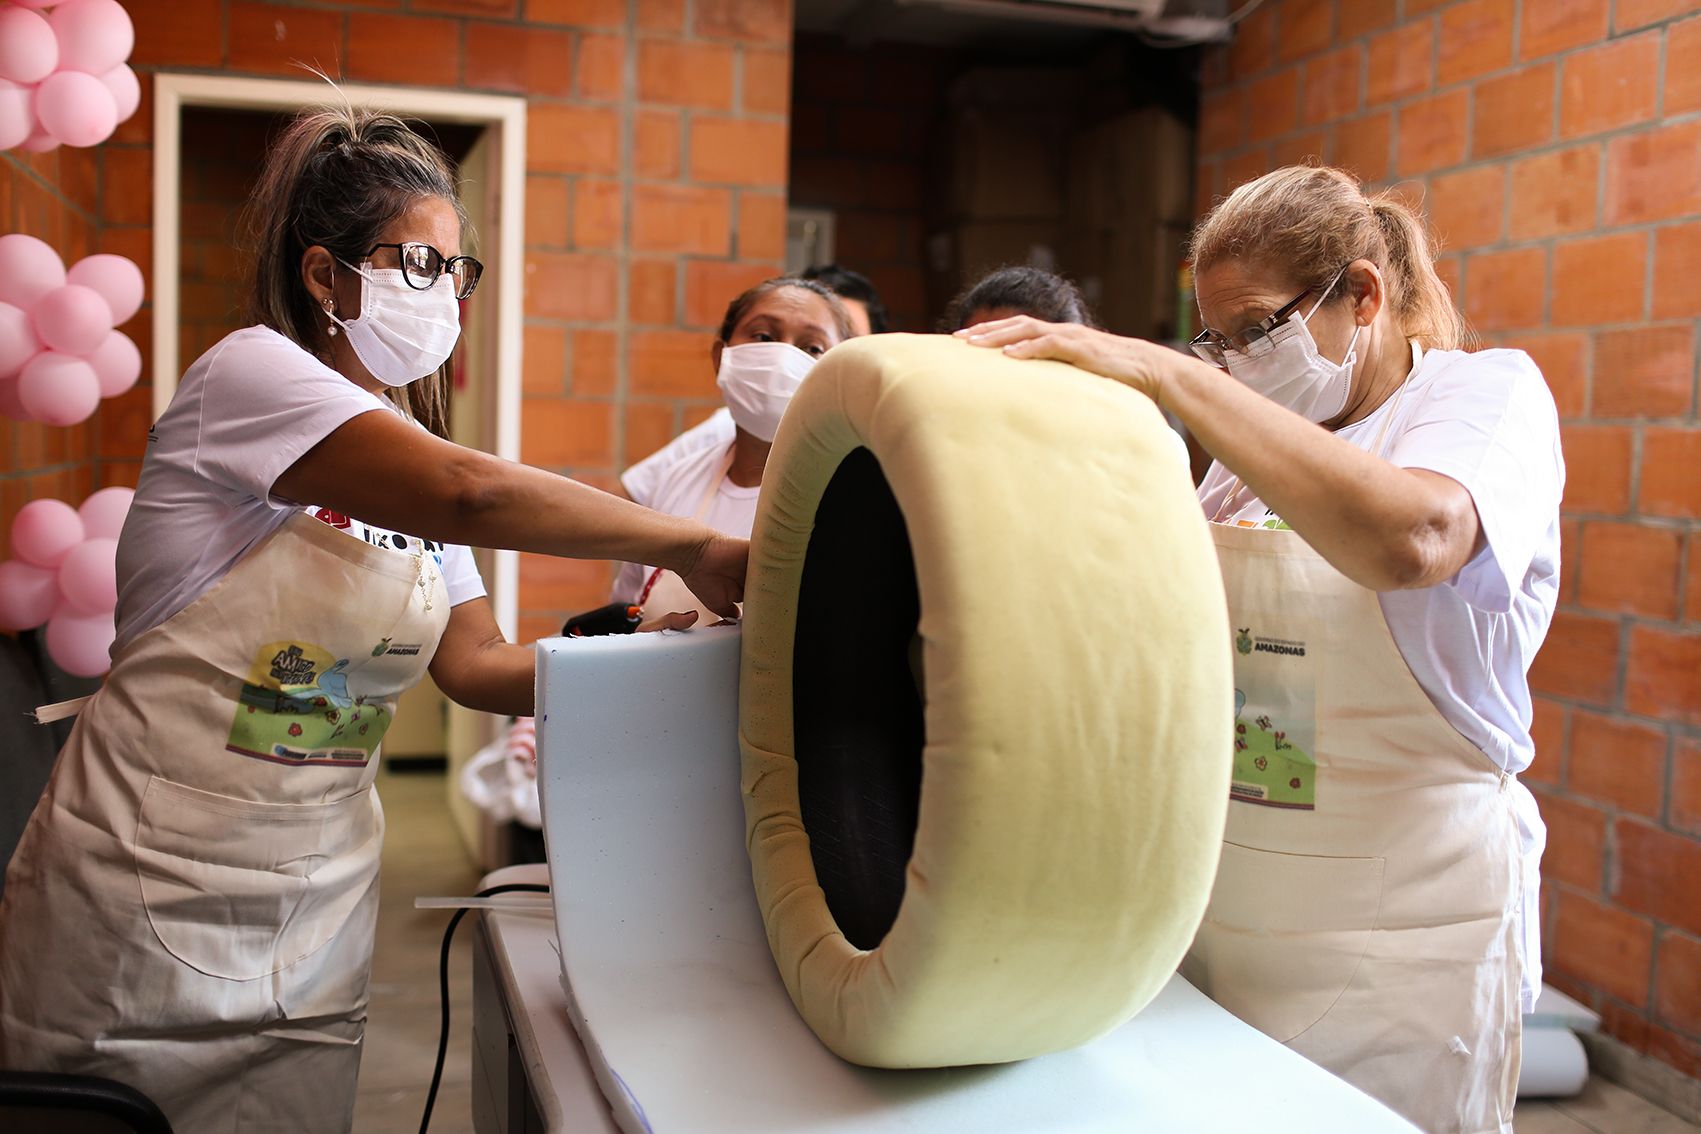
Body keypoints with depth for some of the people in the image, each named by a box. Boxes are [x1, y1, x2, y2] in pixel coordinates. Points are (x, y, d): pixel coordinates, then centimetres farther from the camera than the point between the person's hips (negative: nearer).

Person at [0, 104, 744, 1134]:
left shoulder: (408, 461, 12)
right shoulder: (250, 372, -12)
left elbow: (476, 662, 4)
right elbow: (472, 495, -27)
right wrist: (693, 548, -22)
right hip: (148, 902, -6)